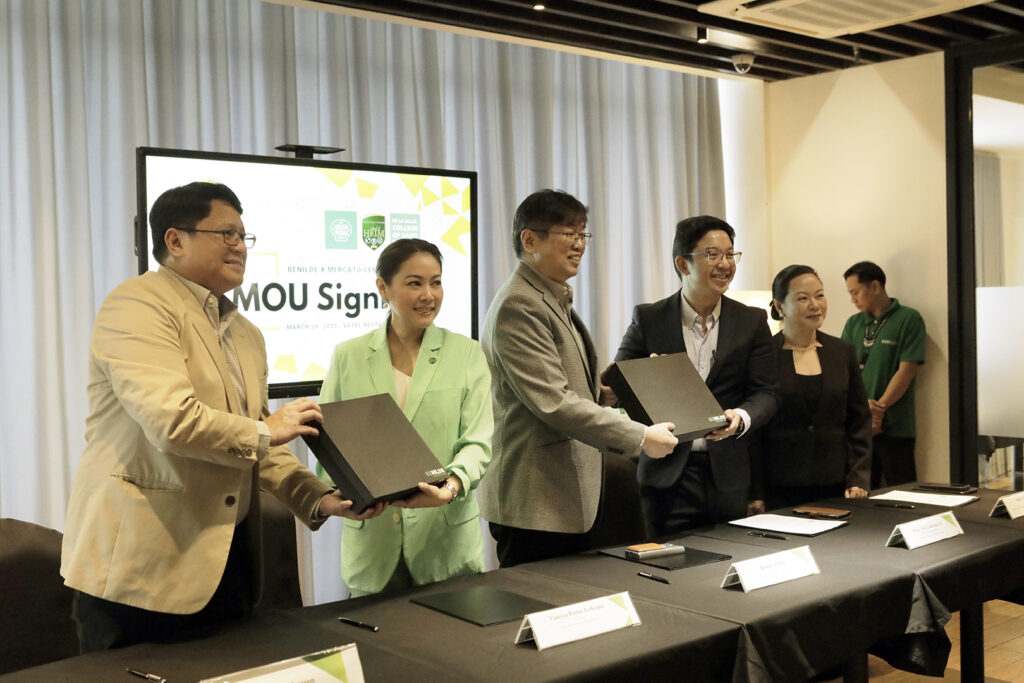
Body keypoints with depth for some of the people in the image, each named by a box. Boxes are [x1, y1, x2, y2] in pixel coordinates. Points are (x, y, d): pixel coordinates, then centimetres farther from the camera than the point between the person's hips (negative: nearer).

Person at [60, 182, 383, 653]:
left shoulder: (246, 334, 17)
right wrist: (264, 432, -9)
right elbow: (173, 420, -24)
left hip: (227, 562, 8)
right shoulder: (137, 305, -10)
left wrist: (319, 499, 2)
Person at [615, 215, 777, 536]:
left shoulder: (752, 321, 7)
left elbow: (764, 393, 3)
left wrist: (741, 418, -18)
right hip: (667, 474, -1)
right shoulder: (648, 319, 2)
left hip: (728, 475, 2)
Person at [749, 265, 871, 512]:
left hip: (835, 489, 4)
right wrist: (755, 494, -7)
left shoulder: (842, 352, 9)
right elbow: (752, 429, -3)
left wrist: (858, 480, 2)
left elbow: (860, 420, 11)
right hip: (780, 490, -3)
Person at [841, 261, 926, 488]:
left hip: (895, 427, -5)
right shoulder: (853, 324, 13)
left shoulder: (909, 320, -2)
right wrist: (863, 406, -11)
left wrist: (879, 407, -14)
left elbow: (907, 370, -8)